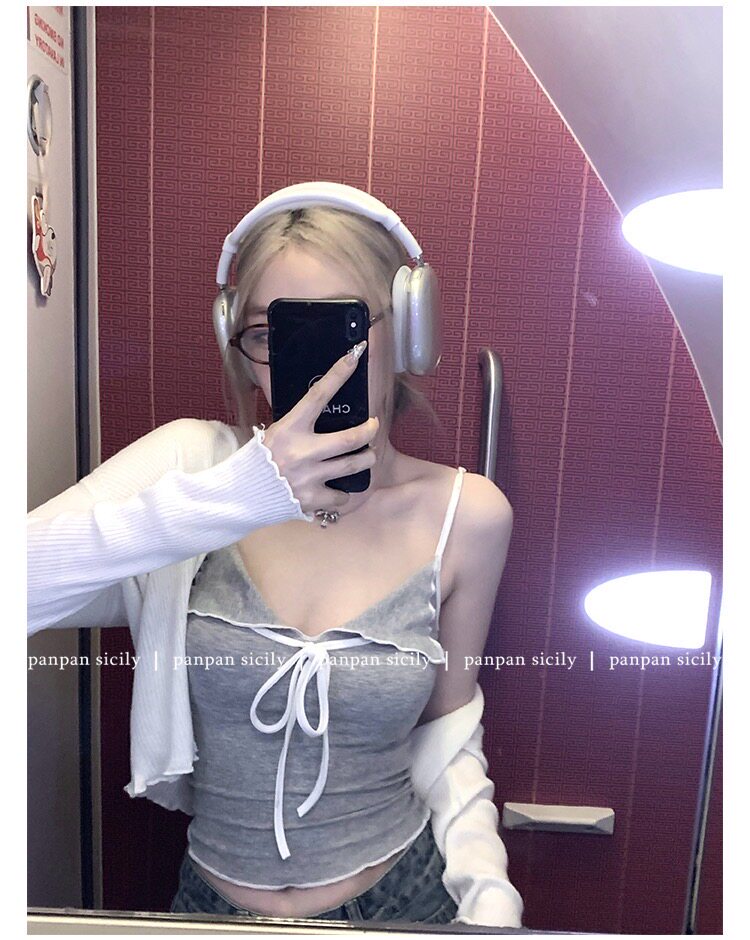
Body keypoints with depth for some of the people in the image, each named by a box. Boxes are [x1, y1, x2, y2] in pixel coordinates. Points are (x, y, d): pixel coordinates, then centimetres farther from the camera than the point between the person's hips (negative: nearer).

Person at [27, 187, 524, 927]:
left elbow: (447, 728, 2)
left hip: (404, 898, 1)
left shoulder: (466, 516, -10)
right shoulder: (191, 459, -12)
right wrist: (230, 496, -34)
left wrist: (487, 890, -6)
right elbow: (30, 579, -27)